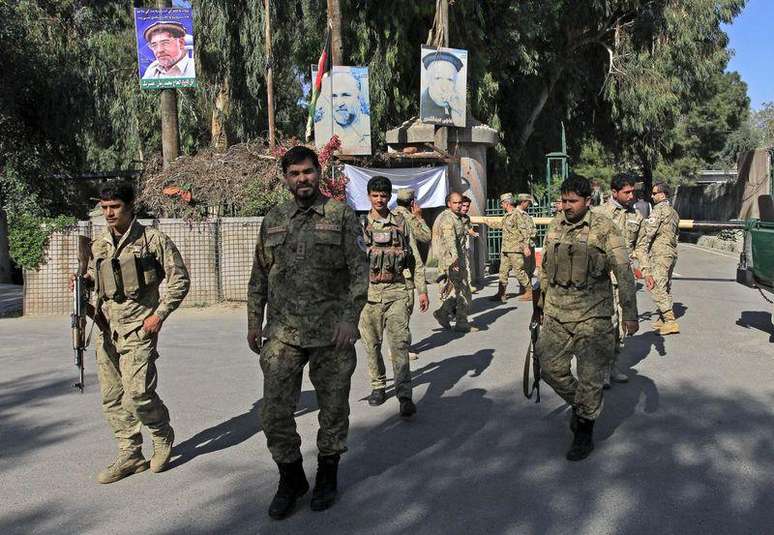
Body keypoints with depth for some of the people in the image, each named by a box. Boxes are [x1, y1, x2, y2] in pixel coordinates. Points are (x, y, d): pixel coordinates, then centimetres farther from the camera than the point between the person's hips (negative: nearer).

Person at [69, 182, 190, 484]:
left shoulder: (153, 239, -4)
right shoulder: (99, 245, 11)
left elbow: (179, 279, -2)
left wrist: (159, 315, -10)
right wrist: (84, 281, 2)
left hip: (139, 329, -6)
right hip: (106, 331, 6)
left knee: (137, 393, -14)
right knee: (112, 398, 8)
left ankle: (163, 437, 14)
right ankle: (130, 455, 21)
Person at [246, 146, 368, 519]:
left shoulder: (341, 216, 0)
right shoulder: (273, 220, 11)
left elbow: (359, 271, -3)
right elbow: (259, 276, 15)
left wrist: (350, 317, -13)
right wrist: (254, 322, 11)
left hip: (331, 332, -2)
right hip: (282, 333, 3)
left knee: (333, 408, 8)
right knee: (275, 412, 0)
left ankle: (327, 476, 29)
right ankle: (291, 478, 21)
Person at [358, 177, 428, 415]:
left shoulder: (401, 224, 7)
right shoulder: (360, 225, 6)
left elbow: (416, 260, 9)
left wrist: (422, 290, 4)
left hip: (397, 290, -1)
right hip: (369, 292, 1)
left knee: (399, 343, -11)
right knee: (372, 344, 9)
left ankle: (405, 396, -13)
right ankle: (378, 386, 27)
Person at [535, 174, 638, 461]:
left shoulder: (604, 229, -8)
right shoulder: (555, 227, 8)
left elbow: (624, 273, -8)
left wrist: (630, 314, -11)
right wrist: (540, 304, 21)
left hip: (592, 316, -5)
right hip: (556, 314, 5)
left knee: (590, 376, 1)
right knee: (550, 367, 6)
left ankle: (585, 431, 18)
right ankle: (578, 404, 33)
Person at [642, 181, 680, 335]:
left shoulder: (659, 209, -10)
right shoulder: (673, 212, 20)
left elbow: (649, 231, -17)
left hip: (660, 254, -10)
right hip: (672, 253, 10)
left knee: (657, 287, -12)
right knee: (665, 287, 15)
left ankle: (671, 322, -16)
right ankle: (663, 318, 22)